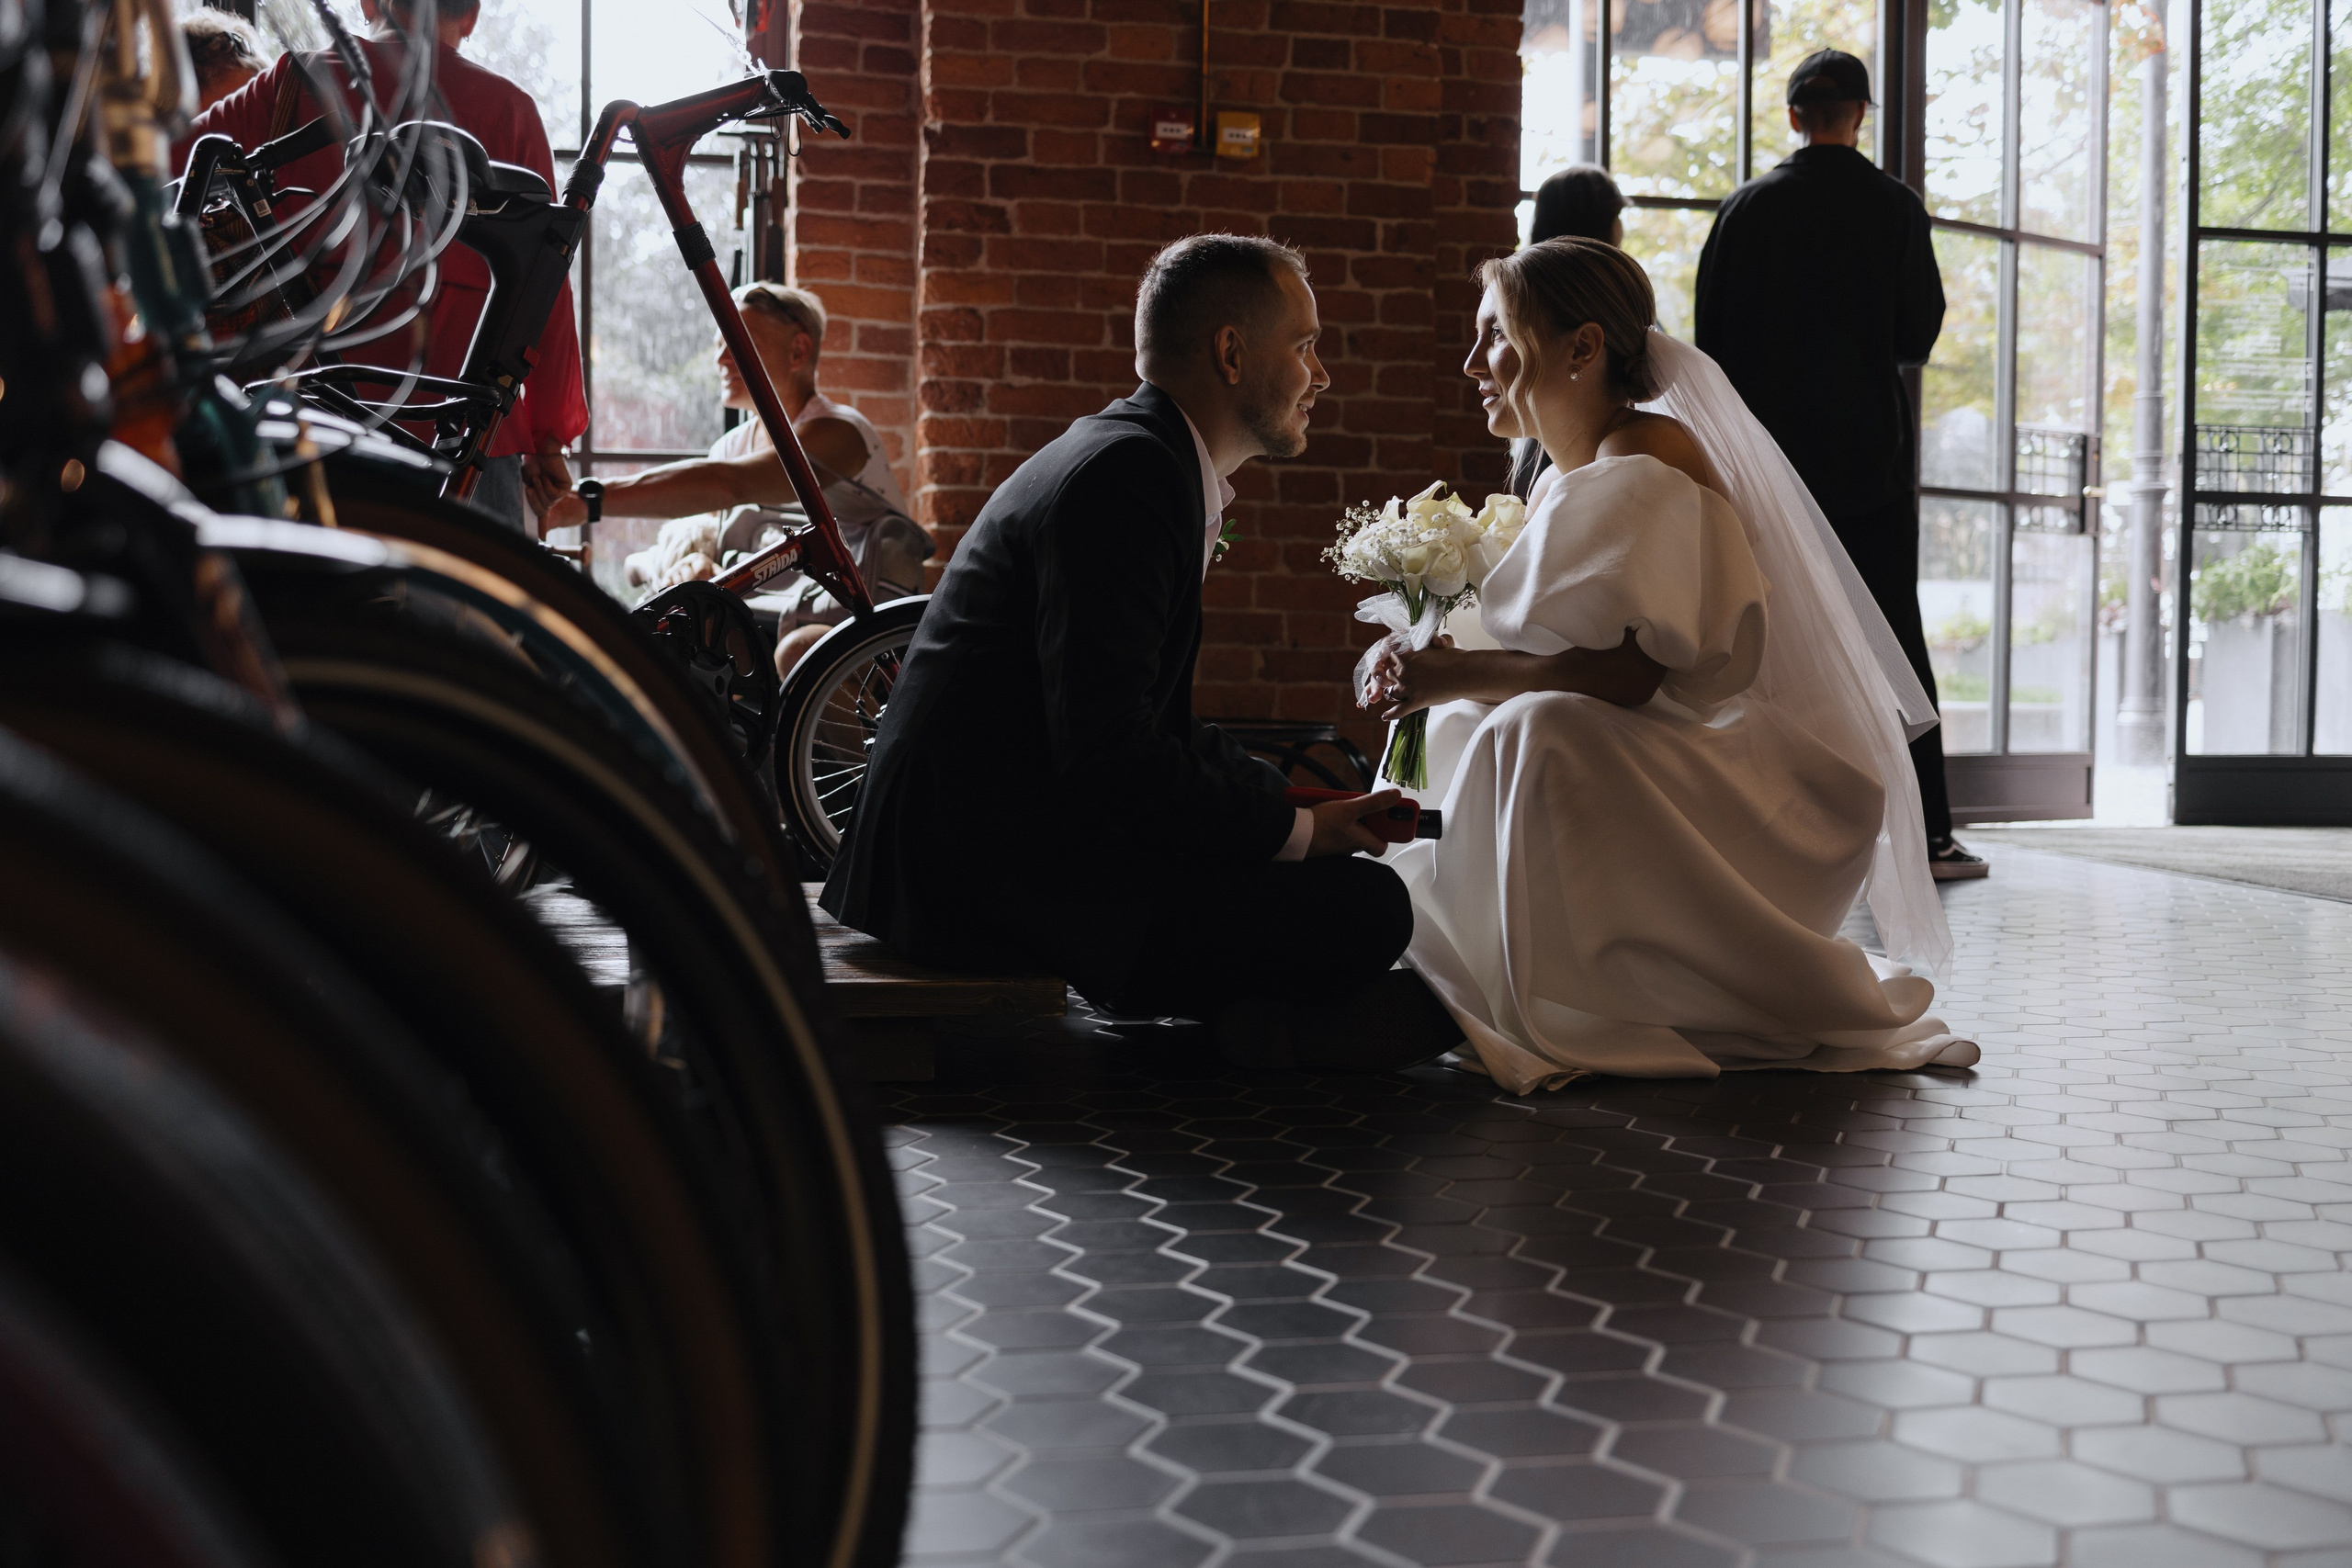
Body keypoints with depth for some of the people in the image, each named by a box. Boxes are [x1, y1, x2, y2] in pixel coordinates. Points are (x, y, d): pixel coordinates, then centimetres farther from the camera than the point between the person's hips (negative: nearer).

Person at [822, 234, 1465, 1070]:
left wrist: (1292, 802, 7)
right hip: (987, 868, -11)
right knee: (1368, 907, -18)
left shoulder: (1138, 456, 17)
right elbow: (1110, 754, -24)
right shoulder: (1125, 473, -17)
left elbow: (1161, 730, 19)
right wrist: (1295, 830, -12)